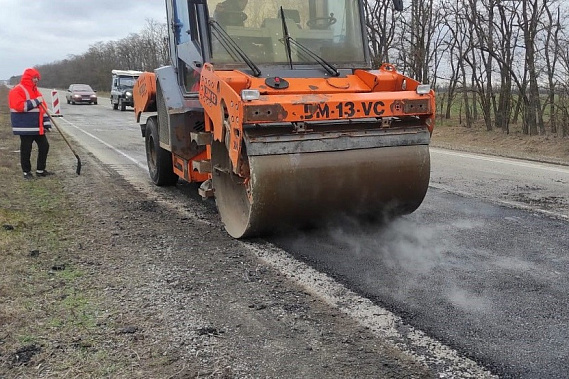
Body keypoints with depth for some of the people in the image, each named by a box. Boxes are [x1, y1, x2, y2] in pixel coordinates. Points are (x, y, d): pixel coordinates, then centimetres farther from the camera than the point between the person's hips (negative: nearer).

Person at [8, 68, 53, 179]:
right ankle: (26, 172, 12)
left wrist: (46, 123, 10)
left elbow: (42, 108, 17)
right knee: (26, 149, 0)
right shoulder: (17, 90, -8)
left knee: (44, 146, 9)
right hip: (25, 128, -8)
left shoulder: (36, 91, 17)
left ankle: (40, 170, 21)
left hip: (38, 127, 8)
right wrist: (36, 101, -21)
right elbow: (19, 106, -23)